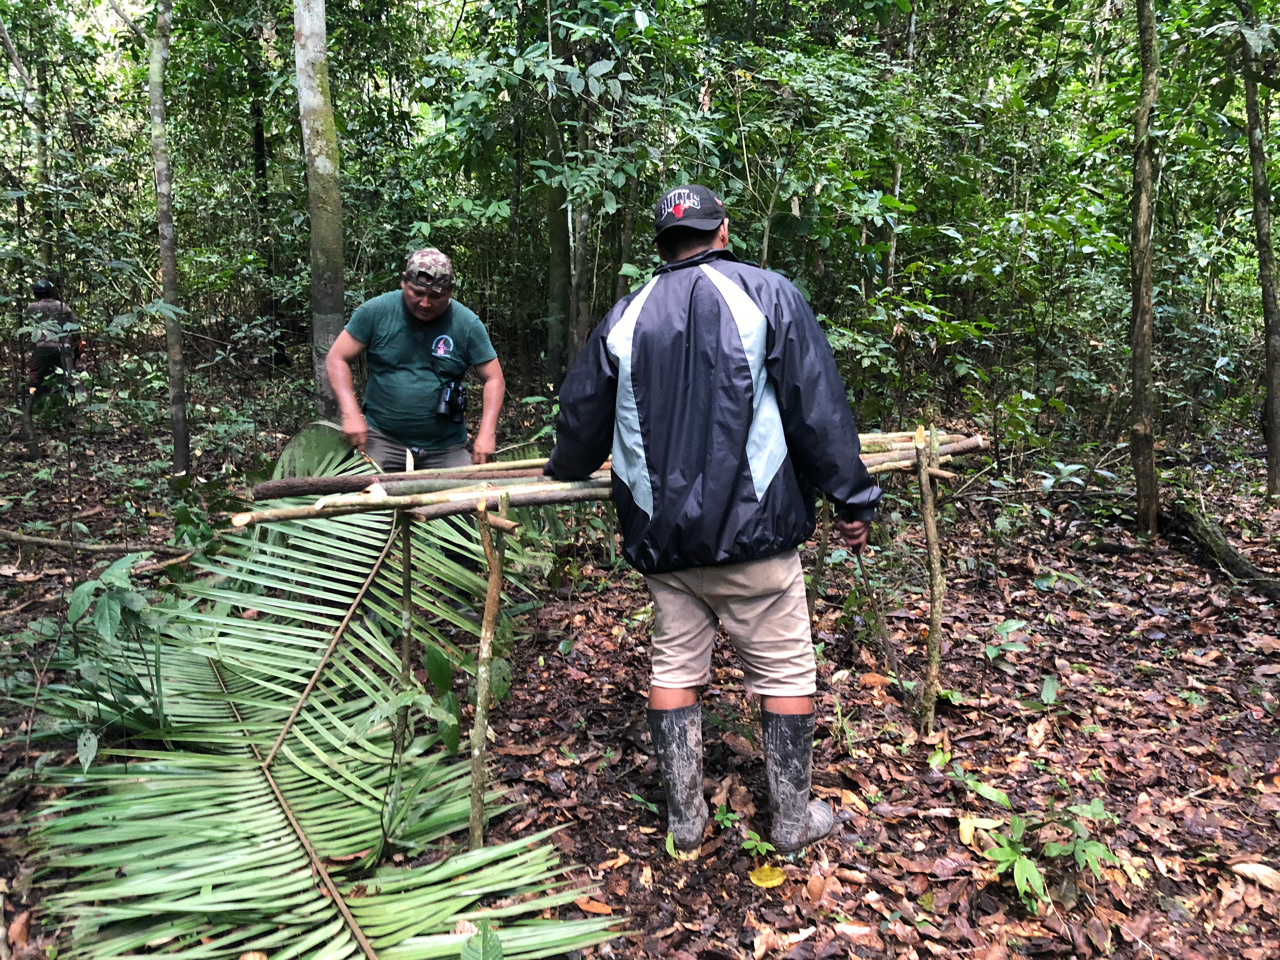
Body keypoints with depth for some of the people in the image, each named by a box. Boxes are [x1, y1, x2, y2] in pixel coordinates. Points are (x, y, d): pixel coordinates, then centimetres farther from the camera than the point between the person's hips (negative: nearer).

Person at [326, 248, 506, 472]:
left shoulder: (468, 325, -4)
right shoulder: (376, 311, -5)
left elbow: (494, 379, 0)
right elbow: (336, 359, -1)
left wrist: (486, 434, -13)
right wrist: (351, 414, -14)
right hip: (382, 439, -1)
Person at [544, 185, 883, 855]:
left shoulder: (626, 316, 9)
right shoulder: (766, 295, -2)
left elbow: (580, 413, 18)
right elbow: (817, 406, -4)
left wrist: (566, 470, 37)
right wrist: (853, 498, 3)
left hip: (660, 535, 4)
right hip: (752, 527, -3)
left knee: (675, 667, 14)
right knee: (785, 669, 9)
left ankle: (684, 818, 23)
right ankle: (793, 818, 20)